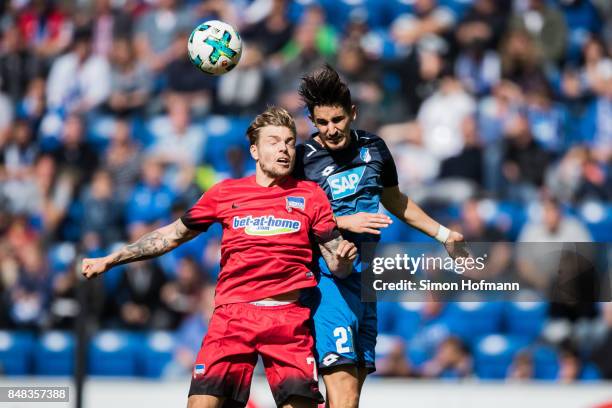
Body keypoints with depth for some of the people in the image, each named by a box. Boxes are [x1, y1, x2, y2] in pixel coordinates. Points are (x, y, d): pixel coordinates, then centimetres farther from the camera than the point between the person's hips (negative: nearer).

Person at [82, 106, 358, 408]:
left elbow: (337, 267, 11)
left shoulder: (310, 195, 10)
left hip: (290, 319, 0)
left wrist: (344, 258, -14)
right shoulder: (225, 193, 12)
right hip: (232, 314, 0)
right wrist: (110, 260, 20)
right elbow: (173, 234, 21)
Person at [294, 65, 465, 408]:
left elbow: (394, 200, 26)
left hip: (365, 273, 6)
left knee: (358, 375, 6)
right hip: (326, 273, -6)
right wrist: (344, 222, -17)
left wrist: (444, 234, 30)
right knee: (342, 372, -20)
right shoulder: (303, 160, -7)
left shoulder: (373, 148, 10)